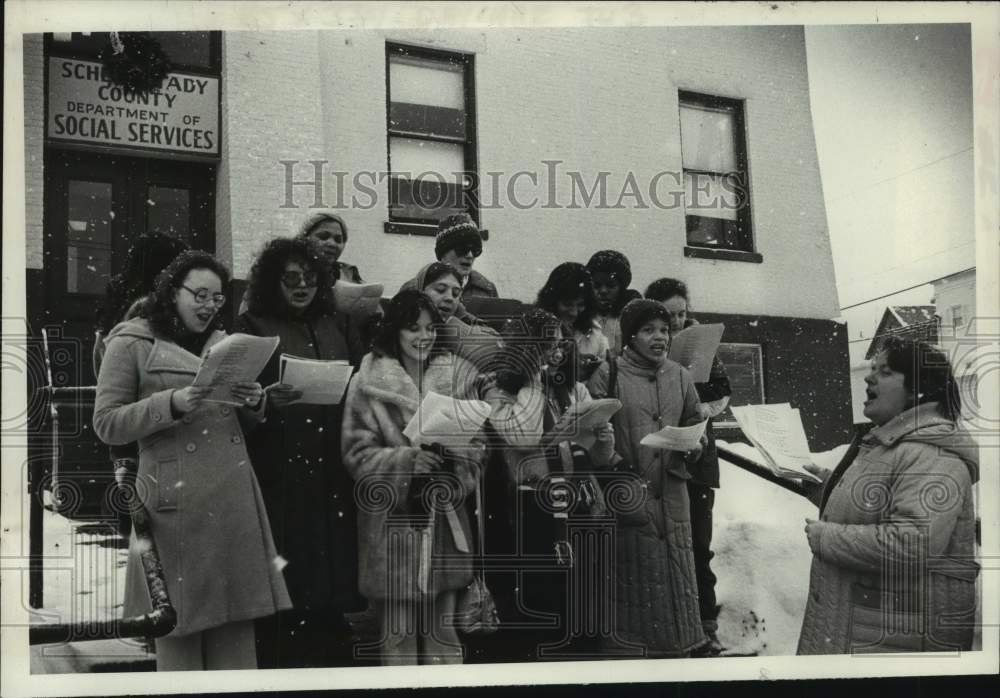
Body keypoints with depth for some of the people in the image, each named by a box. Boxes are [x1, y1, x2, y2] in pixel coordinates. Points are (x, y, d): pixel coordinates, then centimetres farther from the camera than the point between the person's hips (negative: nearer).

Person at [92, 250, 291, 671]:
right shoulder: (131, 344, 1)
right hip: (177, 501, -5)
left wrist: (254, 402, 0)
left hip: (235, 496, 5)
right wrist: (172, 403, -19)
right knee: (179, 623, 1)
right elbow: (106, 424, -6)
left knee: (236, 620, 6)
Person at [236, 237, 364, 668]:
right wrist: (267, 400, -22)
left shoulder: (335, 327, 15)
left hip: (331, 472, 4)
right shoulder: (252, 328, 2)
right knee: (285, 587, -5)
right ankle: (278, 666, 7)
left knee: (330, 577, 6)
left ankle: (331, 662, 17)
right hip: (278, 472, -4)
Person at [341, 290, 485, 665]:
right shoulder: (368, 382, -3)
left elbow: (475, 447, 7)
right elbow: (358, 453, -5)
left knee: (443, 628, 11)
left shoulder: (458, 375, 7)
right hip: (390, 520, -3)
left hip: (445, 518, 3)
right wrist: (407, 459, -19)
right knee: (397, 632, 2)